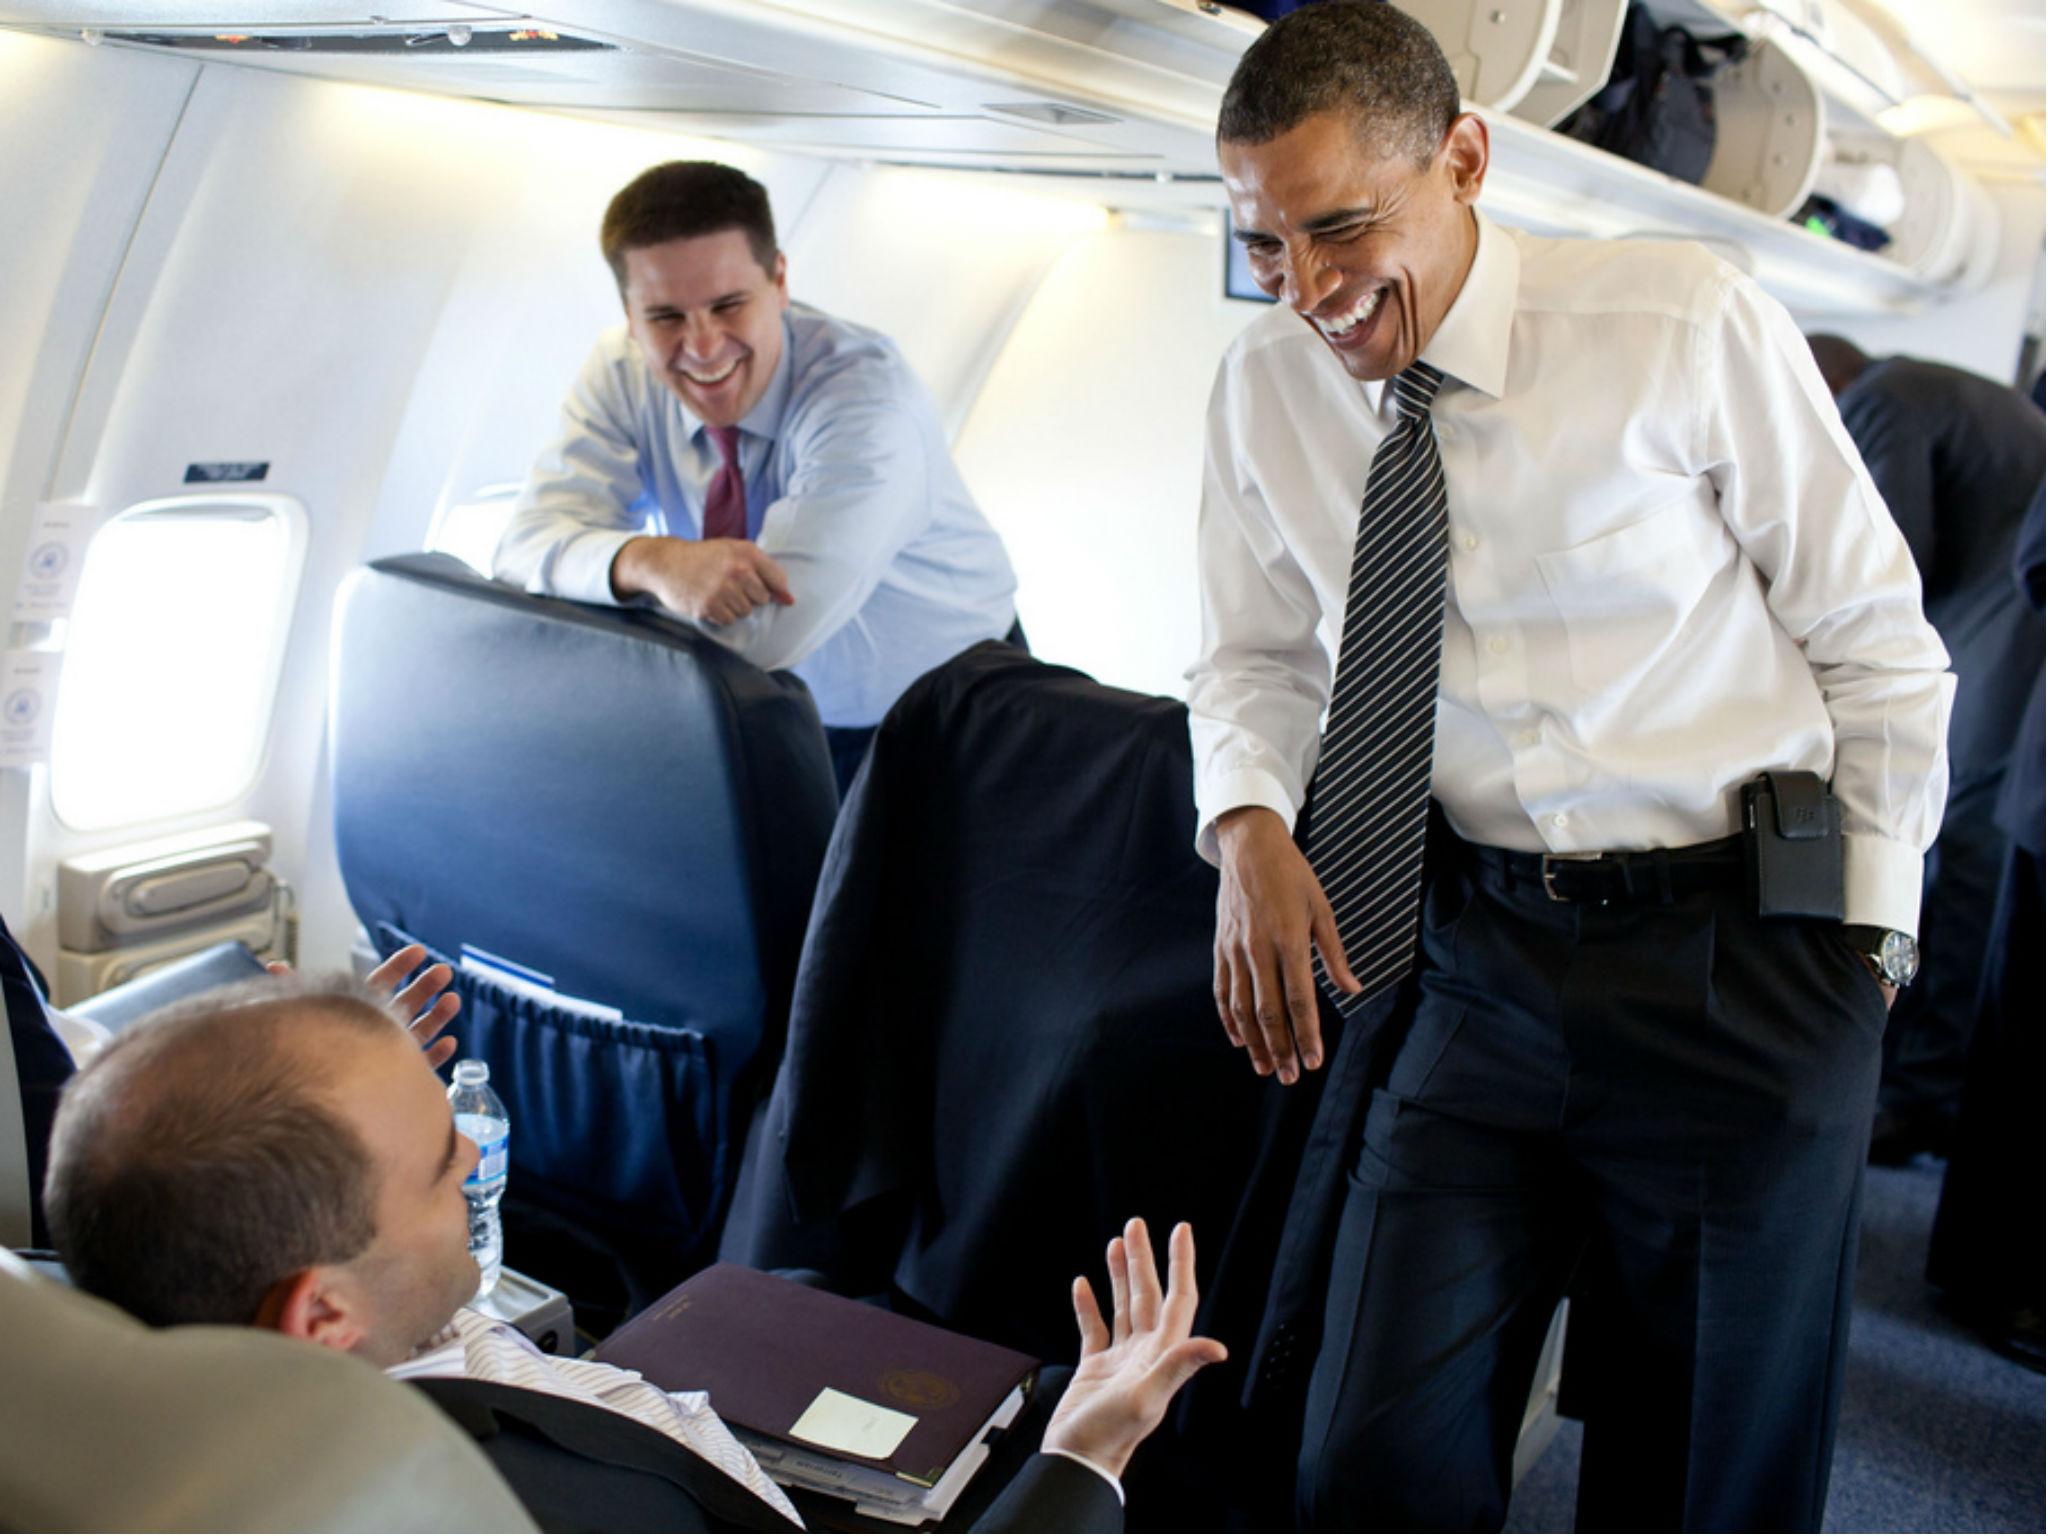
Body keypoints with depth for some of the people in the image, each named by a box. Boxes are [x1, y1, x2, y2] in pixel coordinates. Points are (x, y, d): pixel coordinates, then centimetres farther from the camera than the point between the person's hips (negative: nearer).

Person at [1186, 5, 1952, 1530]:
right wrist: (1250, 821, -9)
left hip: (1738, 964, -2)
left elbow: (1880, 647, -2)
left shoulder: (1691, 322, -10)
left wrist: (1867, 938, -2)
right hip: (1472, 959, 3)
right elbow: (1257, 655, 12)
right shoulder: (1265, 388, 0)